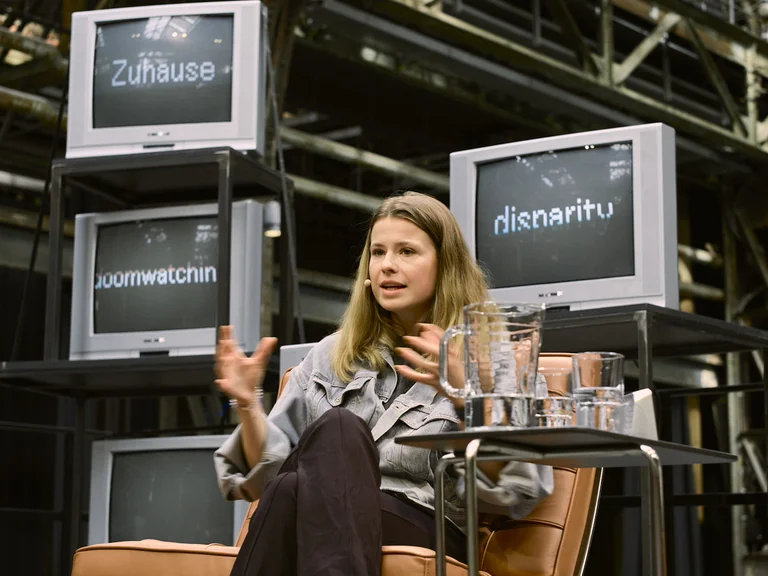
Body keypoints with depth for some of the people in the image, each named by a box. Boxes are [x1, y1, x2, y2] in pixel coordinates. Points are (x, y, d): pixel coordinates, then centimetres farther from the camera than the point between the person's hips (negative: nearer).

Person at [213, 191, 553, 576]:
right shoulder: (330, 357, 23)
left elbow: (513, 491, -3)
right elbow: (268, 472, 19)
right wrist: (248, 405, 0)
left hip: (428, 536, -3)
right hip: (311, 528, 3)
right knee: (337, 427, -32)